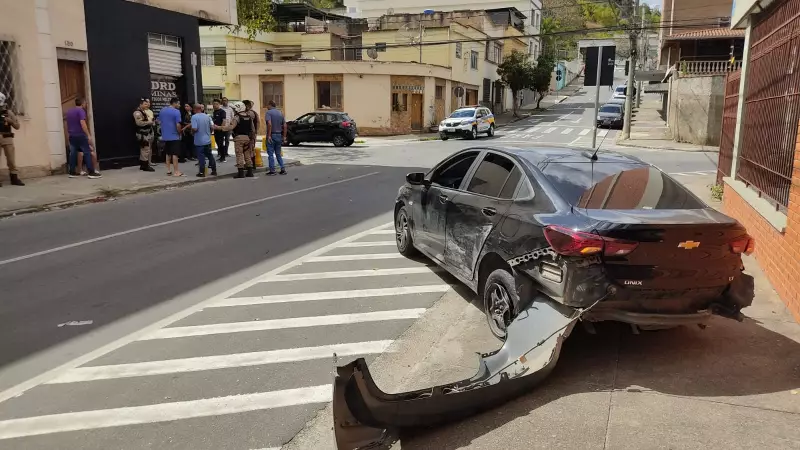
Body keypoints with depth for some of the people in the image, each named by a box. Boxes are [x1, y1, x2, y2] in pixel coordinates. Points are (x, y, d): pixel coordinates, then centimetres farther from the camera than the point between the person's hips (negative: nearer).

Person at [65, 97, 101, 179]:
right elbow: (82, 123, -22)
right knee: (87, 153, -9)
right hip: (80, 135, -8)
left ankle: (72, 172, 13)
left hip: (71, 135, 8)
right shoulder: (81, 111, -10)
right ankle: (91, 172, -15)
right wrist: (88, 135, -24)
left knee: (73, 153, 11)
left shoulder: (69, 111, 16)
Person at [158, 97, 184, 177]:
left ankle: (168, 170, 18)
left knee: (168, 153, 15)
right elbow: (178, 125, -18)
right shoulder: (176, 112, -14)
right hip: (174, 136, -7)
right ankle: (176, 172, -4)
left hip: (165, 136, 7)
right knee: (175, 154, -5)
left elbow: (159, 121, 16)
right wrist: (179, 132, -2)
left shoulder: (162, 110, 9)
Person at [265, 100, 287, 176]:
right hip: (279, 135, 6)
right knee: (278, 154, 14)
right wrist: (284, 137, 11)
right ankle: (283, 169, 8)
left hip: (271, 135, -6)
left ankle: (272, 170, 0)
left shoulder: (269, 112, -8)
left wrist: (269, 135, -20)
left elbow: (269, 124, -22)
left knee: (270, 154, 1)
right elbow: (285, 126, 7)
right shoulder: (280, 113, 10)